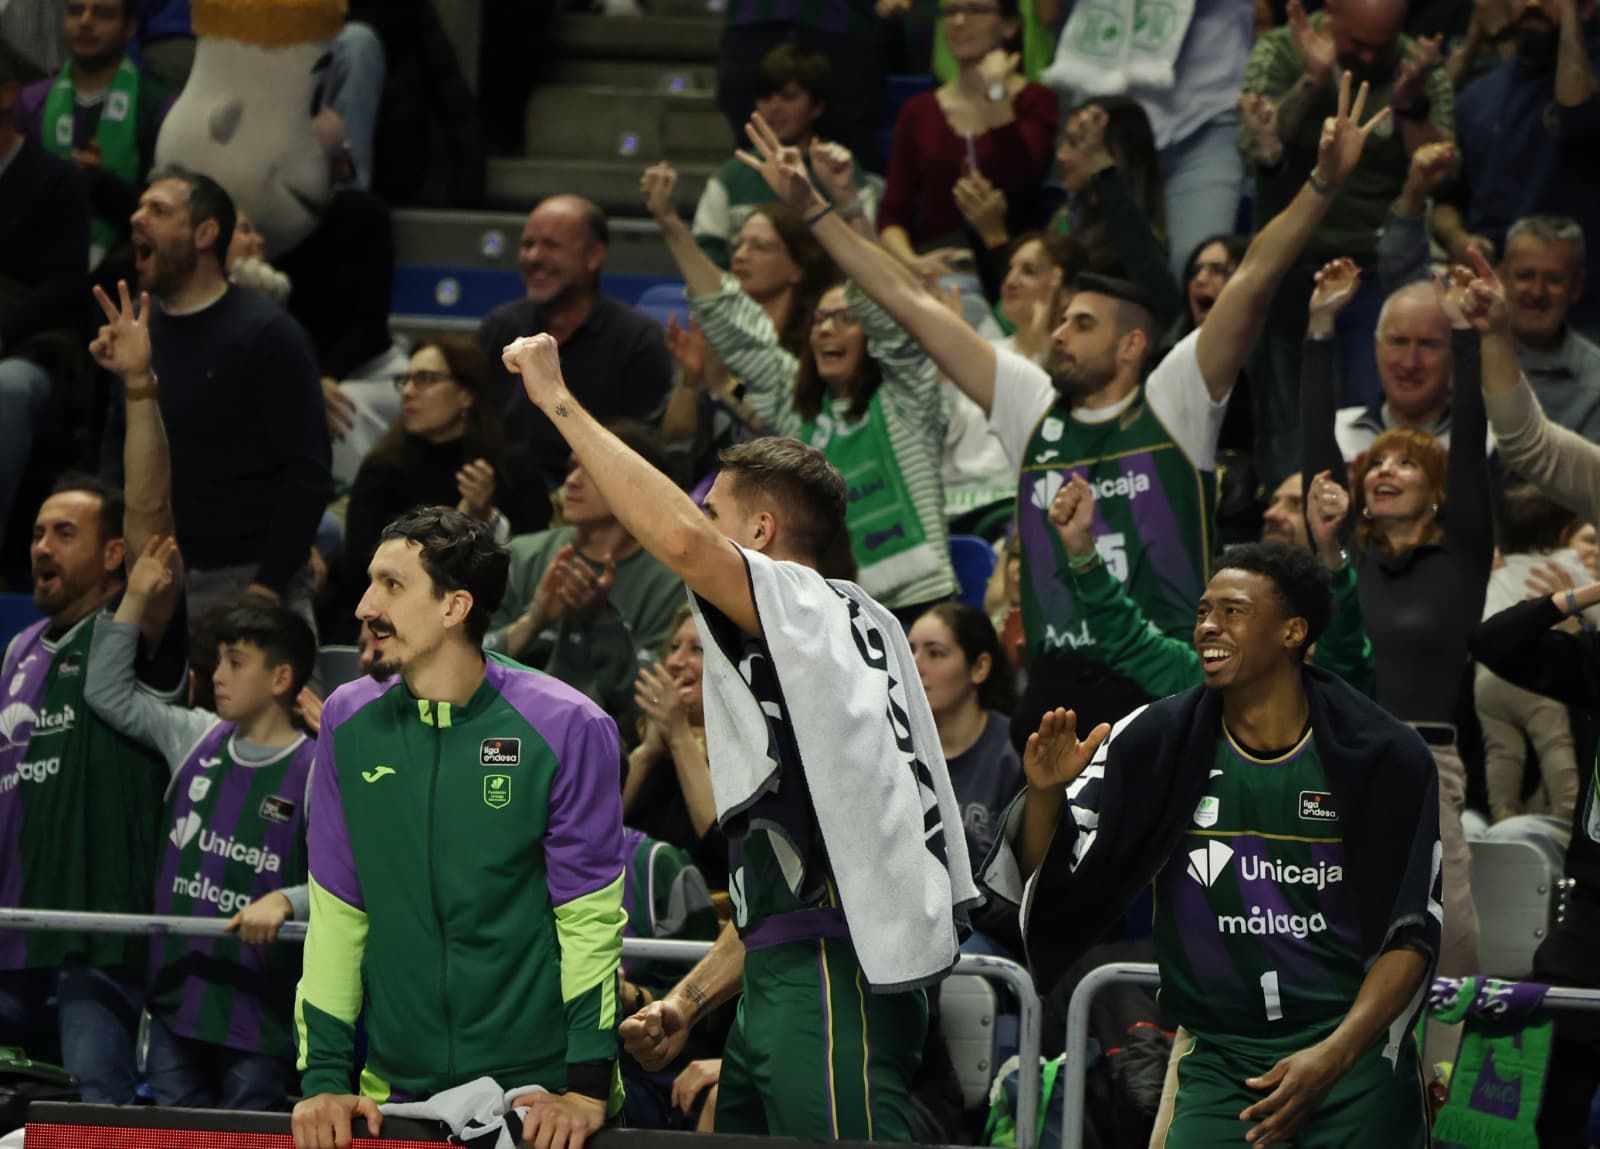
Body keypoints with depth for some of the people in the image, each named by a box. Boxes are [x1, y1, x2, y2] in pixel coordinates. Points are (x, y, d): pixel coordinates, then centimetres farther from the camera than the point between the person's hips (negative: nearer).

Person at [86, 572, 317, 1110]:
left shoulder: (315, 772, -12)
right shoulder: (197, 739, 8)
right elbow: (108, 693, 17)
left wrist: (285, 902, -35)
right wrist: (134, 600, 11)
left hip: (258, 1016, -6)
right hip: (177, 1001, 6)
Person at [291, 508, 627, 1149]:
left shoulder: (567, 728, -11)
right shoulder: (347, 723, 0)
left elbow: (590, 920, -11)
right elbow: (335, 913, 2)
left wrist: (589, 1089, -16)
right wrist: (324, 1078, -4)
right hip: (396, 1095, 3)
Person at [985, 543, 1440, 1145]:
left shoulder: (1384, 756, -2)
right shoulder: (1154, 742, 1)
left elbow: (1412, 932, 0)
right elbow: (1047, 886, 3)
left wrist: (1332, 1057, -13)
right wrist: (1045, 794, -18)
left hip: (1353, 1052, -1)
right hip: (1221, 1061, 1)